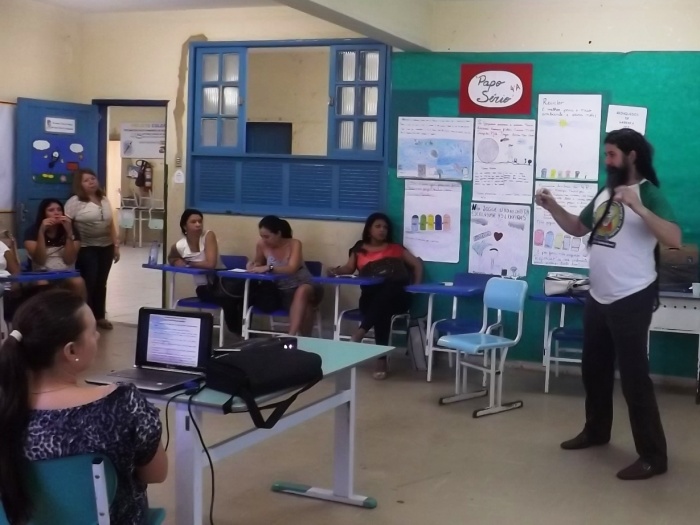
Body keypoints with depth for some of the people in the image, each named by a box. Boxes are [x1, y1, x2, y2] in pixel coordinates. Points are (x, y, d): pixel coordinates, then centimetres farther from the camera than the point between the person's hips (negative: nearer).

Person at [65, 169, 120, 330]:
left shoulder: (104, 200, 11)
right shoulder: (75, 201, -8)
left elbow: (111, 224, 14)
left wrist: (116, 245, 12)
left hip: (106, 247, 6)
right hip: (86, 249, -6)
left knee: (101, 283, 12)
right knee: (89, 284, -5)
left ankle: (100, 316, 22)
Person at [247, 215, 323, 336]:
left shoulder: (294, 244, -12)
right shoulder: (262, 245, -4)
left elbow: (292, 269, -29)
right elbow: (258, 262, 17)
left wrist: (268, 268, -42)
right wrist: (253, 265, -8)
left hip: (301, 289, -2)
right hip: (280, 292, 2)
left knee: (303, 290, -38)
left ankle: (291, 335, -48)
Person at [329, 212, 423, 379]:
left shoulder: (395, 248, 26)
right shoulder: (359, 250, 24)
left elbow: (417, 264, 24)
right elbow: (349, 268, 11)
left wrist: (416, 285, 9)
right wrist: (337, 270, -12)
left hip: (397, 296, 0)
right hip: (371, 296, 0)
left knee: (386, 292, -40)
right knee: (381, 312, -38)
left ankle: (361, 331, -48)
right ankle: (382, 359, -44)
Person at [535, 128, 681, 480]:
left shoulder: (648, 193, -13)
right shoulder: (605, 192, 12)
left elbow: (674, 239, -26)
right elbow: (577, 228, 22)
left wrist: (637, 207, -35)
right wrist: (552, 206, 6)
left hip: (631, 300, -8)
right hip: (598, 298, 8)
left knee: (634, 376, -6)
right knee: (594, 369, 19)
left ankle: (653, 455, 2)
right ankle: (596, 431, 37)